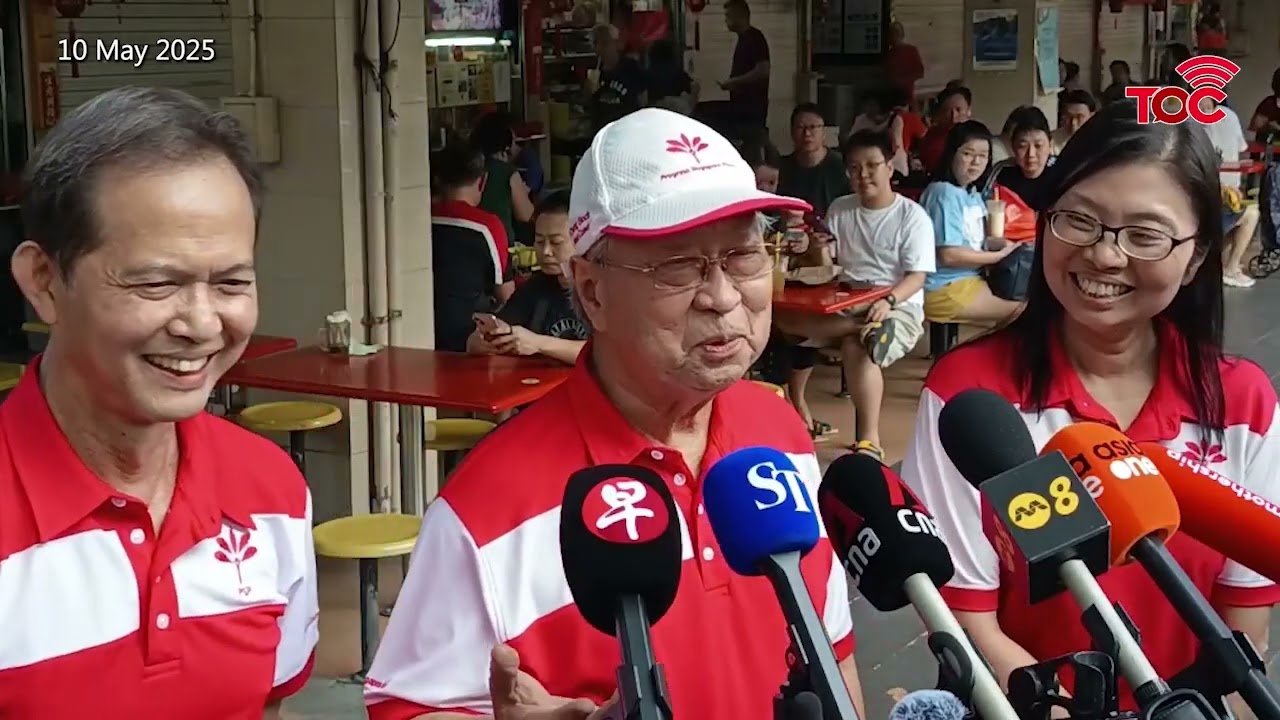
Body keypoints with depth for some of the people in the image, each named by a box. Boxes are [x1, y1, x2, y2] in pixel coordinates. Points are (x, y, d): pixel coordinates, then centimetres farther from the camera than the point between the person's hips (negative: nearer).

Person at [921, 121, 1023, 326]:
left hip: (971, 279, 9)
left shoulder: (974, 195, 10)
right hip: (945, 288, -9)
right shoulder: (945, 193, -16)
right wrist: (999, 255, -11)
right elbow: (949, 255, -21)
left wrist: (998, 244, -3)